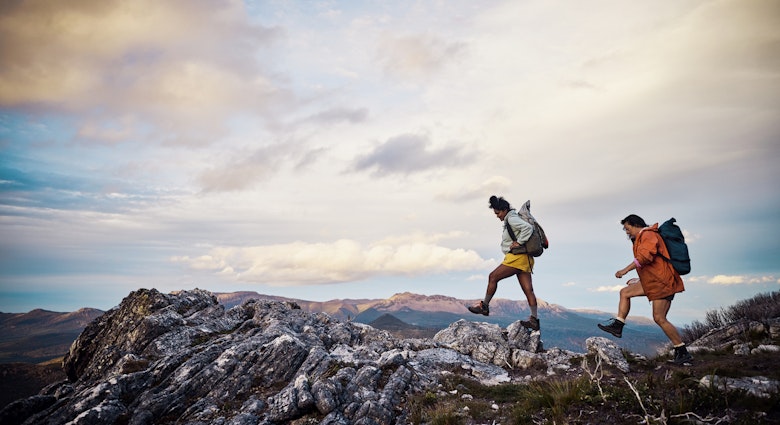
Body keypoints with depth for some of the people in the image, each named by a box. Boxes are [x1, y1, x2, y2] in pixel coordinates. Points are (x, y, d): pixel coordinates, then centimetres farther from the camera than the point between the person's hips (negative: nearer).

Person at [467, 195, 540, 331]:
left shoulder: (512, 219, -9)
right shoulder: (509, 220, 22)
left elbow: (528, 227, -24)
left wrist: (519, 242, -18)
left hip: (518, 257, -10)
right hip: (524, 259, 10)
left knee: (493, 277, -4)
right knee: (528, 289, 3)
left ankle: (484, 306, 4)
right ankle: (534, 320, 0)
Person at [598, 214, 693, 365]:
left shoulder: (648, 235, -10)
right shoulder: (642, 238, 20)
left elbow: (645, 256, -27)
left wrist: (625, 270, -24)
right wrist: (638, 279, 25)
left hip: (661, 281, -11)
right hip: (652, 281, 11)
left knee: (659, 318, -9)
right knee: (625, 292, 12)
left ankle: (683, 353, -1)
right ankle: (617, 326, 10)